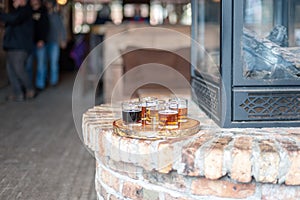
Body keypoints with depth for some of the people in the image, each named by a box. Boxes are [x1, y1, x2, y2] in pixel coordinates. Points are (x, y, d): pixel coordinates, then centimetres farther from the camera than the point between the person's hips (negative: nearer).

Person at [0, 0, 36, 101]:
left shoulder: (25, 10, -8)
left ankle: (30, 90, 7)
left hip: (20, 46, -10)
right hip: (12, 45, 10)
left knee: (18, 68, -11)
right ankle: (18, 94, 7)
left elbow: (13, 18, -25)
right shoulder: (16, 11, 22)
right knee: (10, 69, 4)